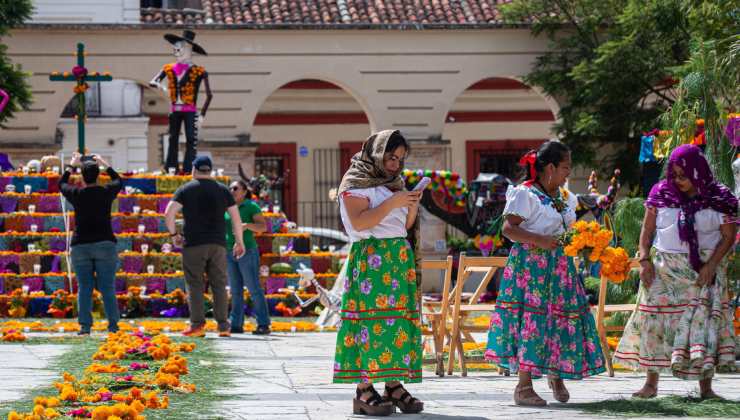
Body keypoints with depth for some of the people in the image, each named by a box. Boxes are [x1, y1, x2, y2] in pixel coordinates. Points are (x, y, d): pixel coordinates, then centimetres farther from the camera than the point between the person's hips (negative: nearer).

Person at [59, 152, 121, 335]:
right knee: (108, 288, 2)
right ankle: (113, 325, 0)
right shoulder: (106, 192, 0)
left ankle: (85, 326, -2)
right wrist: (104, 164, 34)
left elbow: (61, 183, 22)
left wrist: (72, 165, 35)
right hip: (105, 244, 0)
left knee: (84, 288, 2)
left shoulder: (76, 194, -1)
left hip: (80, 246, 0)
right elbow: (117, 180, 23)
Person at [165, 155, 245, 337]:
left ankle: (197, 324, -9)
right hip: (218, 244, 2)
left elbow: (168, 214, -7)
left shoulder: (185, 189, 2)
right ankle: (223, 325, 0)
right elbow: (236, 218, 8)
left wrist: (174, 234, 6)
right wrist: (239, 242, 15)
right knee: (219, 284, 5)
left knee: (194, 285, -1)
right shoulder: (222, 190, 10)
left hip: (194, 244, -2)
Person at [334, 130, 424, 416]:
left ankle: (394, 385, 2)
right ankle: (364, 391, -15)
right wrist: (392, 203, -16)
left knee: (398, 319, 1)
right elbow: (359, 222, -15)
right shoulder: (356, 183, -2)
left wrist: (412, 206, 2)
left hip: (399, 258, 8)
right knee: (371, 318, -13)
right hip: (370, 259, -8)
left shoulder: (393, 183, 21)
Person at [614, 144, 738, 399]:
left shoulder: (719, 198, -4)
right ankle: (651, 383, 4)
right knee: (656, 320, -2)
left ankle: (705, 387, -2)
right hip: (664, 269, 2)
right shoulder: (662, 193, 2)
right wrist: (645, 260, -5)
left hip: (703, 270, -2)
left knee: (703, 323, -6)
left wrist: (711, 266, -13)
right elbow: (647, 229, 6)